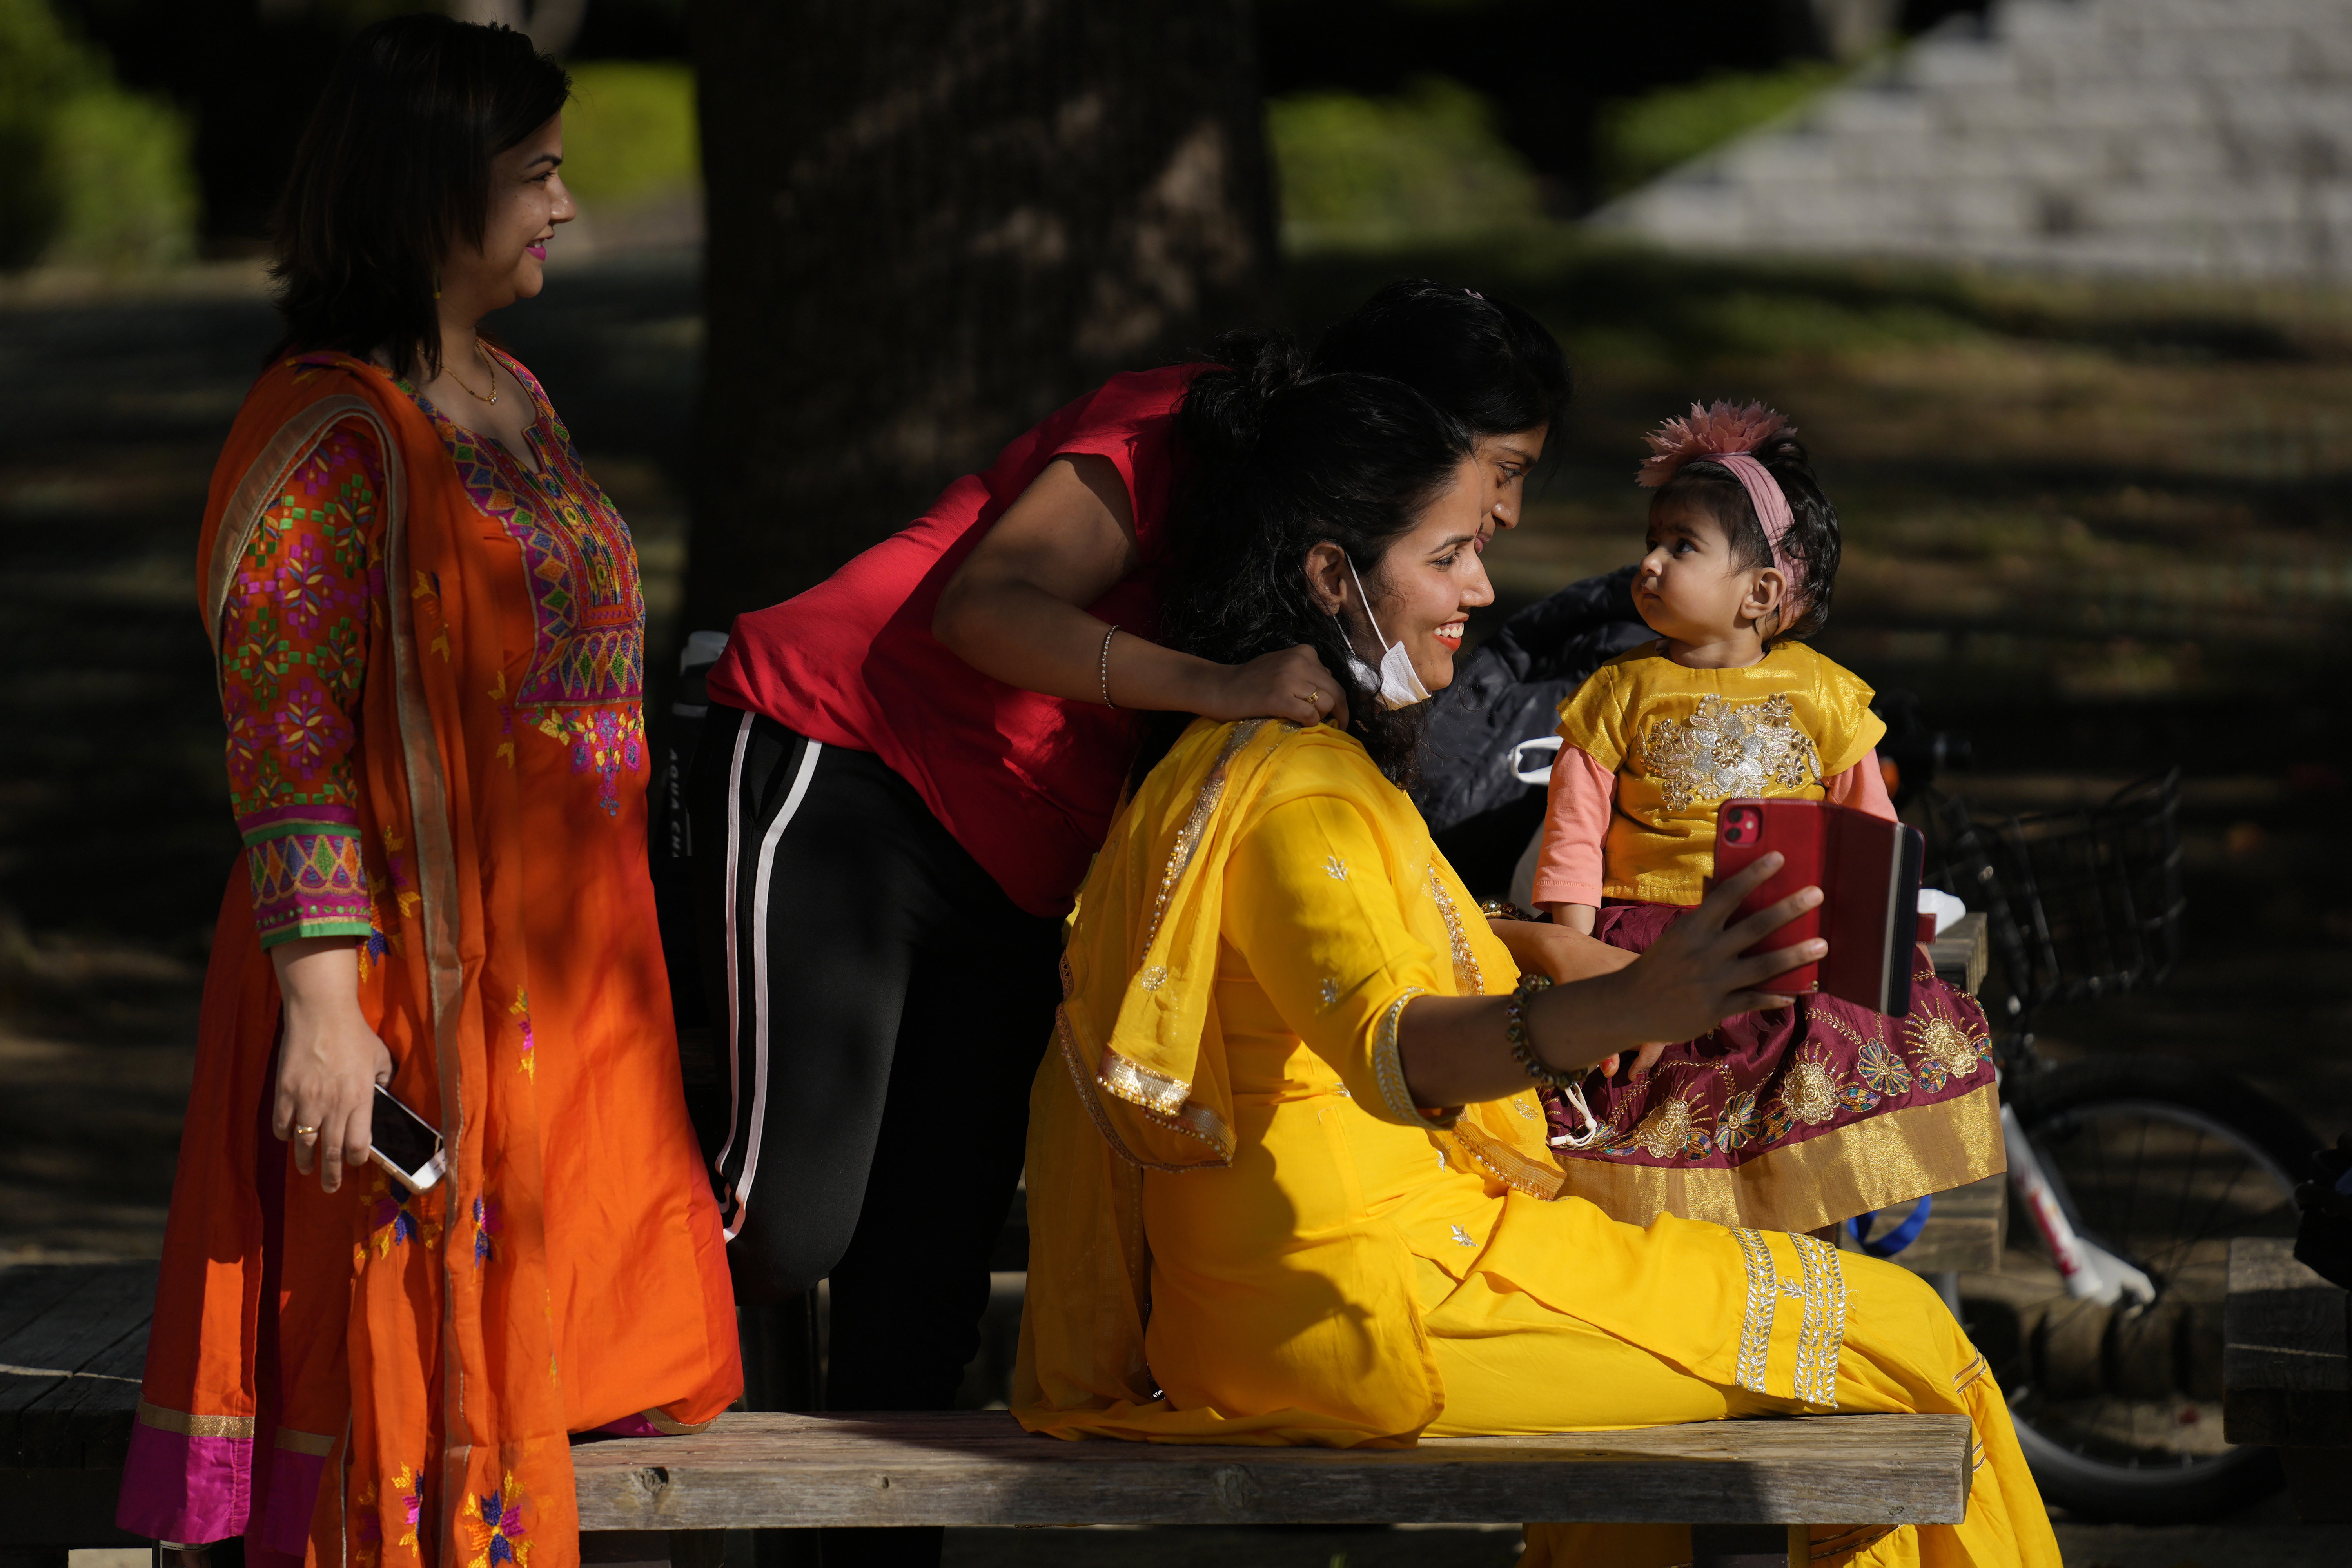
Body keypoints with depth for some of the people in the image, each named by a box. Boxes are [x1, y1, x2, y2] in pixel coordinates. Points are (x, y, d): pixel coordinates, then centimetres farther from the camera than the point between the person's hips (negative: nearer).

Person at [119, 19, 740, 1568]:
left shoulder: (515, 402, 13)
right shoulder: (331, 435, -14)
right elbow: (285, 746, -18)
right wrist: (323, 1005, -24)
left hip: (564, 976, 8)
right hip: (414, 985, -8)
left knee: (537, 1367, 11)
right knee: (411, 1378, -4)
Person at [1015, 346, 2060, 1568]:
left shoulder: (1236, 763, 16)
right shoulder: (1302, 794, -18)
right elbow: (1390, 1052, -38)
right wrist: (1621, 1010, -54)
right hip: (1379, 1305, -11)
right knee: (1896, 1335, -6)